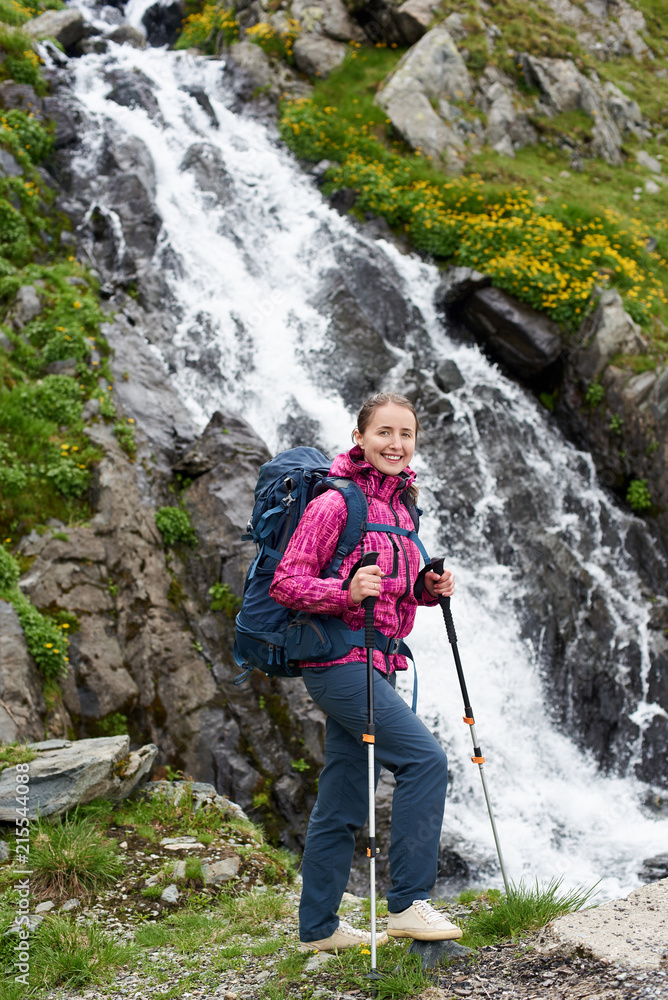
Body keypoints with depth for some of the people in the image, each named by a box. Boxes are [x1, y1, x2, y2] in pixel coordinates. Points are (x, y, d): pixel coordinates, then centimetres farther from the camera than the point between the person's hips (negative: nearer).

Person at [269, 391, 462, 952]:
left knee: (343, 804, 11)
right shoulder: (335, 503, -12)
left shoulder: (399, 502, 15)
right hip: (339, 659, -9)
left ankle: (318, 927, 20)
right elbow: (286, 583, -14)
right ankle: (408, 902, -10)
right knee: (426, 759, -18)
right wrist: (347, 592, -28)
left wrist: (432, 588, 4)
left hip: (378, 662, 9)